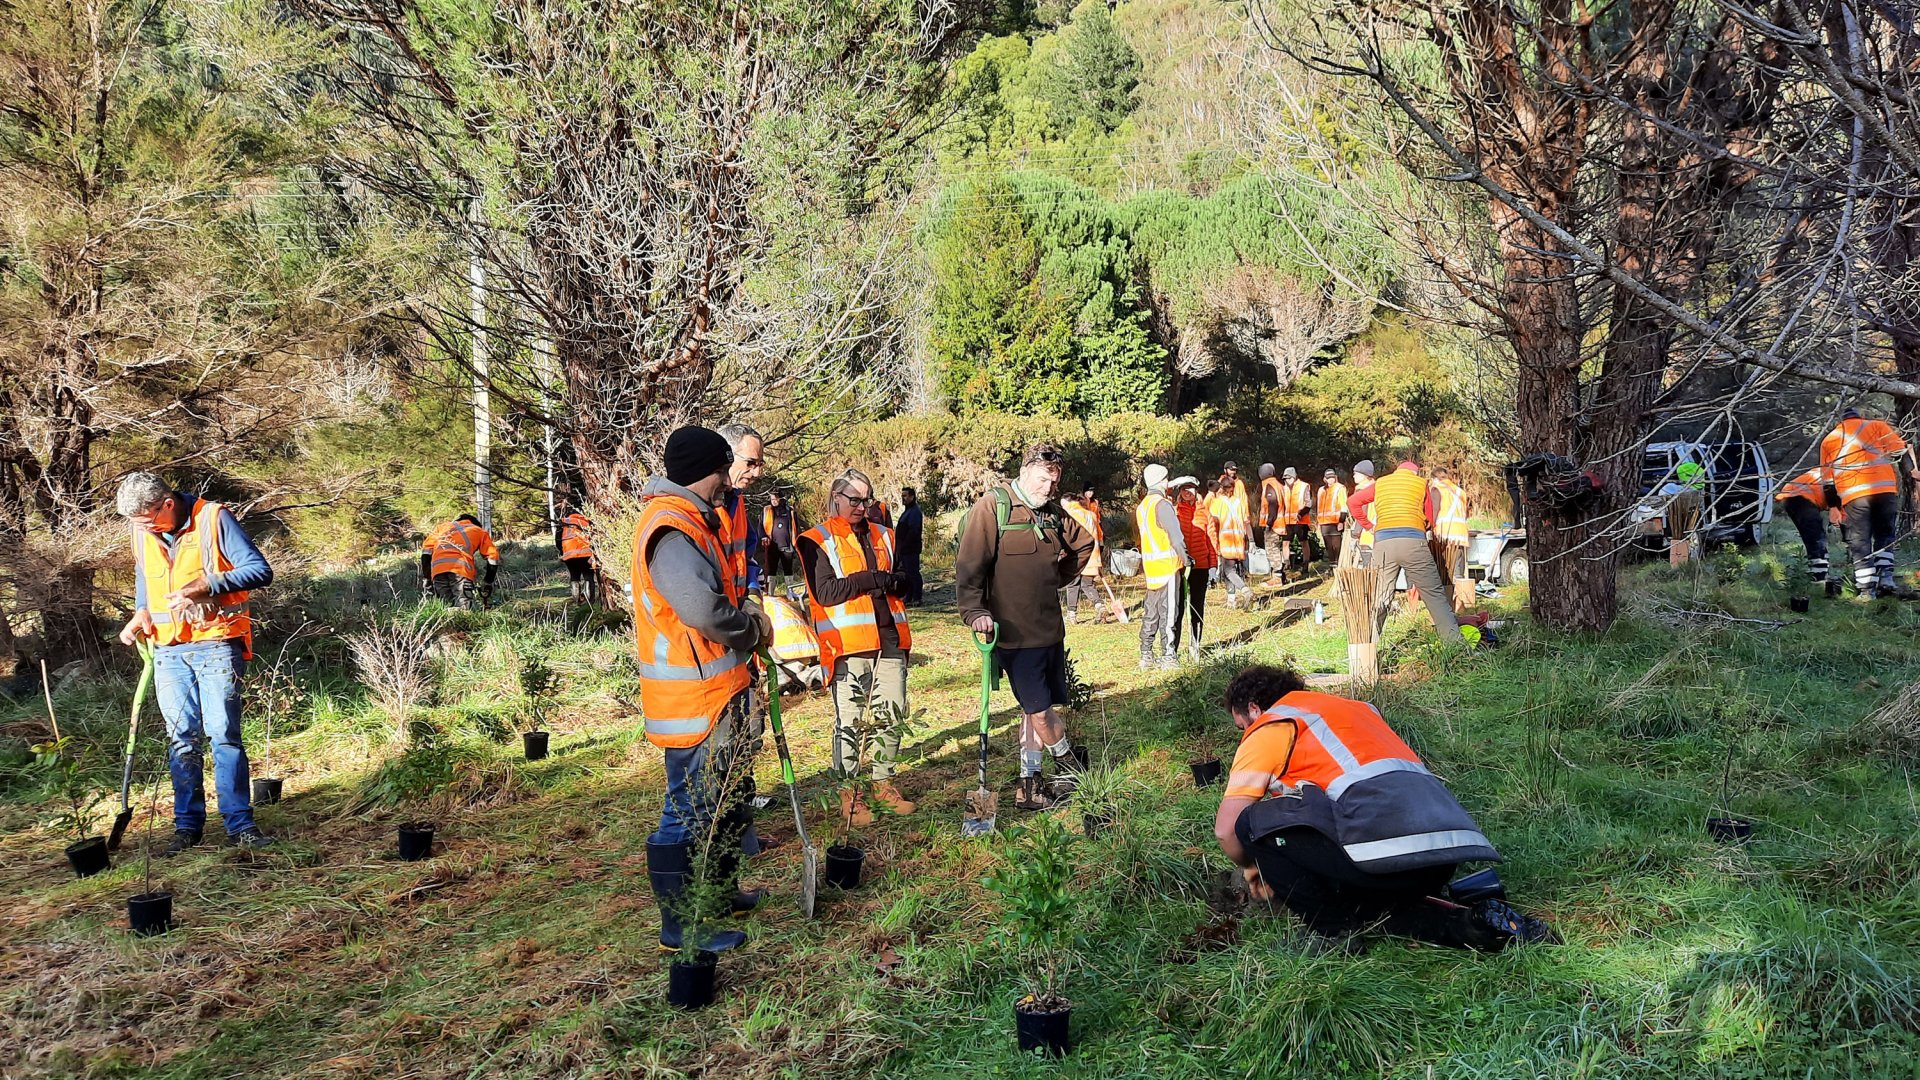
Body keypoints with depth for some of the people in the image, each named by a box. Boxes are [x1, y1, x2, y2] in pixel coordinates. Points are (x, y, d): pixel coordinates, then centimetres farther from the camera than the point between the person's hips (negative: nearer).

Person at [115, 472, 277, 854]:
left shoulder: (213, 518, -10)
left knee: (223, 733, -7)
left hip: (216, 645, -5)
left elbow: (261, 571, -13)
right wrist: (141, 611, 8)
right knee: (181, 738, 5)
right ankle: (187, 825, 14)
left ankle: (240, 824, -1)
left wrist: (206, 585, -23)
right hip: (168, 650, 5)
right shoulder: (142, 531, 8)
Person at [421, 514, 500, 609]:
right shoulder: (481, 532, 28)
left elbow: (426, 552, 23)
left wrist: (426, 579, 24)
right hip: (460, 569, -3)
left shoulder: (442, 527, 33)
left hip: (437, 569, 3)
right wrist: (487, 585, 27)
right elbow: (493, 559, 20)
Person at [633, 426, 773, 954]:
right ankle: (681, 925, 10)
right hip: (693, 700, -11)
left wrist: (749, 612, 4)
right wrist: (756, 629, -13)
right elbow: (705, 611, -31)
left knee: (731, 797, 24)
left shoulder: (695, 520, 13)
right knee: (690, 813, -1)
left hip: (722, 691, 11)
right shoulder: (671, 529, -21)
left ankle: (721, 891, 40)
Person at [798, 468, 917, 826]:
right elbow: (825, 592, -11)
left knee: (891, 714, 9)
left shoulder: (883, 536, 18)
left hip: (889, 639, 5)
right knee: (849, 720, -1)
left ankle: (883, 782, 24)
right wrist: (872, 579, -16)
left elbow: (905, 582, 16)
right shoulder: (816, 540, 0)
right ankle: (848, 792, 8)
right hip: (847, 644, -5)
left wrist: (891, 580, -8)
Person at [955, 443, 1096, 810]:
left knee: (1036, 708, 11)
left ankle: (1029, 787, 19)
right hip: (1014, 632, -7)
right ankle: (1071, 763, 19)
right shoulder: (992, 507, -10)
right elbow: (969, 566, -16)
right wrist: (974, 611, -25)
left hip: (1050, 628, 7)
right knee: (1039, 708, -6)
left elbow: (1084, 544, 30)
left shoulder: (1054, 512, 10)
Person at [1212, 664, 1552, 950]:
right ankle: (1470, 923, 13)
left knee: (1252, 820, 0)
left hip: (1389, 844, -9)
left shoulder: (1271, 726, 9)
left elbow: (1226, 827, 4)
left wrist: (1251, 869, 26)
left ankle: (1335, 932, 3)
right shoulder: (1354, 707, 32)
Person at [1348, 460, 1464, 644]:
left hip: (1382, 542, 2)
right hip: (1414, 541, -2)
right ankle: (1453, 639, -4)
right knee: (1434, 594, 1)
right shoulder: (1421, 483, 17)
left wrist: (1368, 525, 24)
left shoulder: (1380, 483, 22)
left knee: (1379, 597, 9)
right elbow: (1430, 520, 20)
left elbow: (1352, 502, 18)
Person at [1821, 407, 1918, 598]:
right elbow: (1900, 451, 4)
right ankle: (1885, 578, 1)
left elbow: (1827, 479, 19)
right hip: (1885, 489, 0)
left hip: (1852, 495, 0)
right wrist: (1912, 471, 3)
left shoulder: (1829, 440, 22)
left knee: (1859, 540, 4)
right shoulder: (1877, 426, 18)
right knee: (1885, 535, 15)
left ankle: (1866, 588, -4)